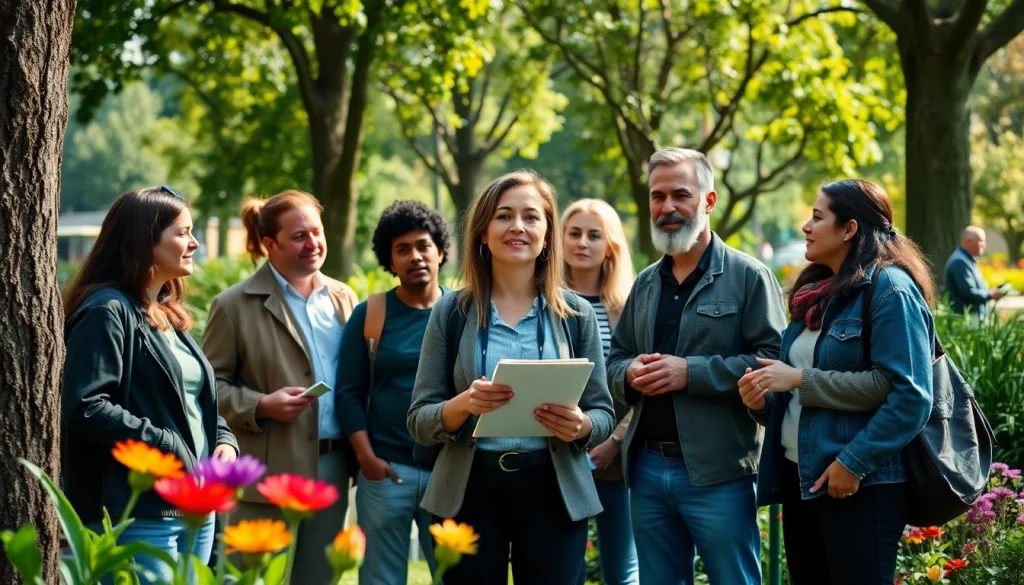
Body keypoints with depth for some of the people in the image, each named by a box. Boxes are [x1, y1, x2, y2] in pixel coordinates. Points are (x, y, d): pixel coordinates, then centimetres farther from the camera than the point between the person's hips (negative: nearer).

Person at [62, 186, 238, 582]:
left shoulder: (170, 315, 19)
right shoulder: (108, 310, -11)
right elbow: (85, 406, -21)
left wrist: (224, 441, 5)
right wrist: (163, 446, -19)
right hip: (137, 515, -9)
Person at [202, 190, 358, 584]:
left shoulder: (343, 298, 12)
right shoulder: (235, 305, -4)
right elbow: (210, 384, -4)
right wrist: (260, 406, -18)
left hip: (332, 468, 5)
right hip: (270, 473, -5)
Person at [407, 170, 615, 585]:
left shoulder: (576, 314, 4)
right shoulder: (451, 312, 2)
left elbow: (603, 414, 6)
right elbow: (419, 421, 1)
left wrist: (580, 425, -16)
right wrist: (463, 404, -19)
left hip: (553, 493, 0)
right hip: (469, 493, 0)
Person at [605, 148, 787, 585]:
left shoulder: (747, 277, -4)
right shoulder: (645, 284, 16)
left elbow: (773, 362, -13)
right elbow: (614, 360, 20)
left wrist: (691, 372, -20)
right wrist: (629, 373, -4)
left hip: (717, 471, -6)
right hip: (648, 467, 6)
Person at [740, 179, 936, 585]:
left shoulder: (888, 288, -10)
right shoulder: (818, 292, 14)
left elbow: (909, 394, -20)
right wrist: (764, 402, 1)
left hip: (859, 484, -8)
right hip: (800, 476, 8)